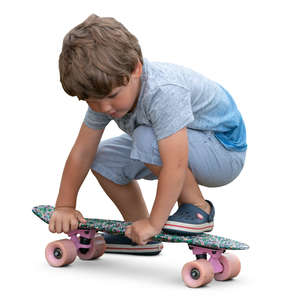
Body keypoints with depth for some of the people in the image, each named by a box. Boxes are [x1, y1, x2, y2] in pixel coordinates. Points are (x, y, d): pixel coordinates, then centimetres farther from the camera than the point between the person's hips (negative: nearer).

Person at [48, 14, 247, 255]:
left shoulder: (163, 92, -37)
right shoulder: (105, 91, -12)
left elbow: (175, 166, -40)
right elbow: (82, 152, -6)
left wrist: (154, 223, -35)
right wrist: (64, 207, -10)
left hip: (225, 151, -8)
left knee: (147, 139, -33)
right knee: (103, 159, -1)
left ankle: (197, 208, -13)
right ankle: (140, 236, 11)